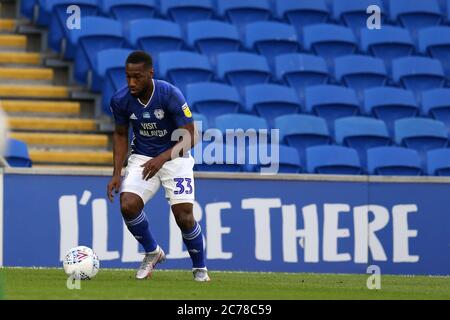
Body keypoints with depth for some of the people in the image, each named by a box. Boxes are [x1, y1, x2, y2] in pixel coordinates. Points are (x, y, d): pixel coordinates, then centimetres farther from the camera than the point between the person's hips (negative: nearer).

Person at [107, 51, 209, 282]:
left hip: (175, 157, -3)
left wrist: (162, 158, -35)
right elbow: (121, 135, 4)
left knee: (184, 217, -13)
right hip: (142, 157, 3)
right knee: (128, 206, -20)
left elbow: (189, 138, -21)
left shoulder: (170, 95, -24)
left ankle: (200, 268, 14)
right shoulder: (120, 100, -13)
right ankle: (152, 253, 8)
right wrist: (116, 173, -4)